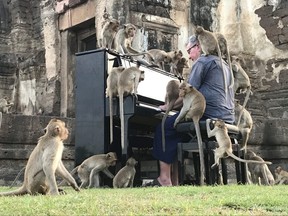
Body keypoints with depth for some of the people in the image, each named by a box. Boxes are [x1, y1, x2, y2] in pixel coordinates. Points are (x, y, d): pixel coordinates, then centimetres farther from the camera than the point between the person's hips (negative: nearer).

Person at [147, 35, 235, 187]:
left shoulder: (202, 62, -2)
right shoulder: (223, 64, 26)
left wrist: (168, 106, 6)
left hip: (209, 118, -10)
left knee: (163, 128, -2)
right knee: (174, 132, 18)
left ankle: (165, 179, -8)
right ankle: (174, 182, 8)